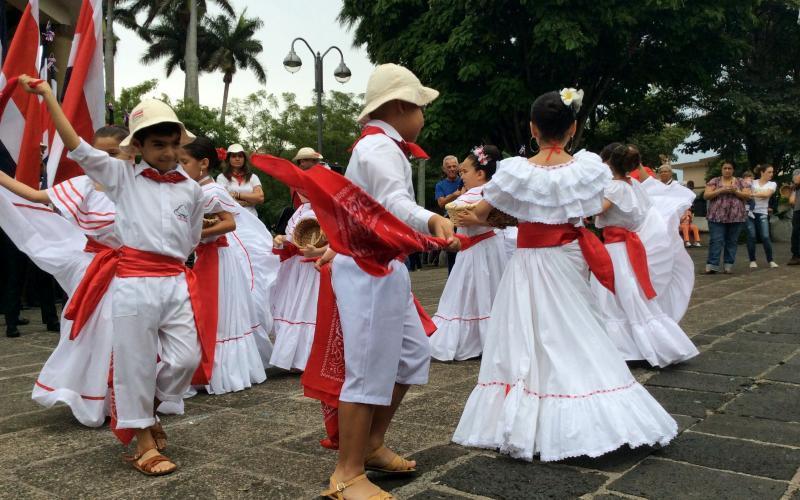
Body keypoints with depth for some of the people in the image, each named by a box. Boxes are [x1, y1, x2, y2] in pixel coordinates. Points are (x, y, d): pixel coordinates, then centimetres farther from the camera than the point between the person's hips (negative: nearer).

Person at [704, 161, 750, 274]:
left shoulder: (740, 182, 10)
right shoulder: (714, 181, 6)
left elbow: (747, 196, 3)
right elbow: (706, 195, -2)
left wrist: (735, 191, -12)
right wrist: (721, 190, -14)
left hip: (736, 217, 2)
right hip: (717, 216, -2)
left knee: (732, 242, 4)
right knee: (716, 241, -7)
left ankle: (728, 265, 9)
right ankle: (712, 265, -9)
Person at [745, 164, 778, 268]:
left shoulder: (772, 184, 6)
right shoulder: (752, 183, 8)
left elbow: (766, 194, -12)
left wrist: (752, 194, -18)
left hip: (762, 213, 0)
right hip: (750, 212, 0)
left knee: (765, 237, -8)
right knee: (751, 237, -1)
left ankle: (770, 260, 4)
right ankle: (752, 260, 8)